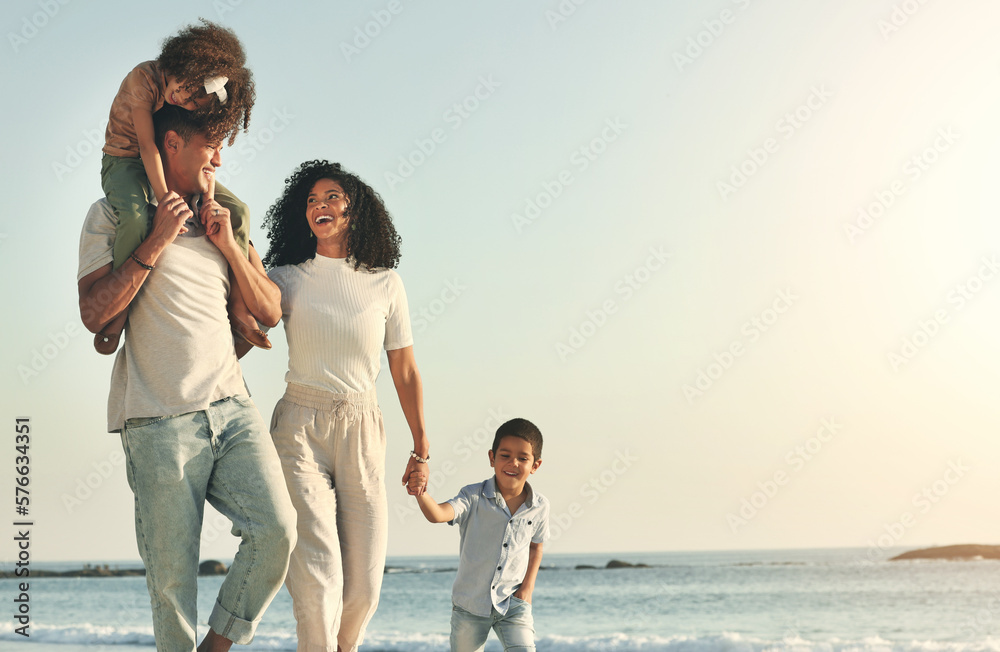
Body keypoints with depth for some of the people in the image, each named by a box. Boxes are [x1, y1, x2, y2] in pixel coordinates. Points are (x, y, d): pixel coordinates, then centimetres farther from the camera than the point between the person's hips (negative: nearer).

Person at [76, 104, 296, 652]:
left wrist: (228, 245, 4)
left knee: (276, 530, -14)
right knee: (172, 576, -3)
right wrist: (156, 242, -9)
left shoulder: (220, 218, 20)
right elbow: (93, 313, -7)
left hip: (230, 406, 4)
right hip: (160, 421, -4)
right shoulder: (114, 215, 5)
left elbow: (270, 312, 16)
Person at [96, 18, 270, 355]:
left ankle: (237, 306, -10)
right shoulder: (144, 78, -26)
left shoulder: (201, 104, -9)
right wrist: (165, 202, -38)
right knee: (135, 215, -39)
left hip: (170, 165, 5)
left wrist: (209, 202, -28)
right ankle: (119, 310, -29)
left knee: (237, 211, -11)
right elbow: (147, 144, -30)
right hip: (125, 160, -5)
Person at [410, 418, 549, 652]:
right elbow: (438, 514, -30)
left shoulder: (539, 507, -4)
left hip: (513, 604, 1)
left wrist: (528, 586, 3)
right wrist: (421, 493, -51)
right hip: (470, 604, -1)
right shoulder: (474, 497, -13)